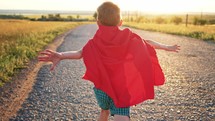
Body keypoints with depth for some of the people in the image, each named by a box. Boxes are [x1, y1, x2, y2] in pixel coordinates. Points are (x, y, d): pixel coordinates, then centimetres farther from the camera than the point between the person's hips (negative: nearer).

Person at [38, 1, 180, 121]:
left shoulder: (95, 43, -6)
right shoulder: (129, 37, -1)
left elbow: (80, 53, -25)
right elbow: (149, 43, 10)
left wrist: (60, 55, -37)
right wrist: (168, 47, 24)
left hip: (102, 86, 2)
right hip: (123, 87, -2)